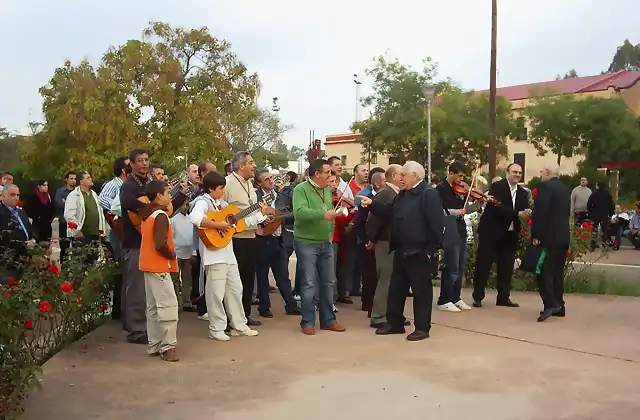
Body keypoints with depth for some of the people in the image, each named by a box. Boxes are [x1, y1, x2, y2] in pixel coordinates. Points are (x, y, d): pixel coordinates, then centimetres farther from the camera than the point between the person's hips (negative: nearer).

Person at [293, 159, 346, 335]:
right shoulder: (301, 189, -12)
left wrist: (331, 231, 8)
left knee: (329, 282, 11)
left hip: (326, 243, 7)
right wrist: (323, 214, -35)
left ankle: (328, 319, 22)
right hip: (306, 243, -7)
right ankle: (308, 322, 9)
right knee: (308, 284, -2)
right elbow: (300, 212, -28)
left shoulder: (327, 190, 11)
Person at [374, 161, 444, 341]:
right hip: (401, 251, 9)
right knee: (396, 288, 14)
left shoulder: (429, 194, -13)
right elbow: (388, 213, 19)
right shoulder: (402, 195, 15)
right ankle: (395, 323, 26)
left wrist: (430, 250, -18)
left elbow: (437, 225, -17)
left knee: (421, 290, 3)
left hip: (419, 252, -9)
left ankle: (422, 328, 12)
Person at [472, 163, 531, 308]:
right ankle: (477, 297, 9)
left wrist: (528, 214, -25)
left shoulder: (523, 193, 10)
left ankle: (504, 297, 19)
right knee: (483, 265, 0)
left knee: (506, 267, 9)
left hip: (510, 234, 6)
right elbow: (498, 207, -22)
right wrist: (517, 214, -28)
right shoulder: (496, 187, -9)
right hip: (491, 232, -6)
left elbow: (525, 210, -2)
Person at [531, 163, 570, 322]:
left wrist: (535, 235, -16)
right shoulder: (565, 188, 16)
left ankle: (550, 304, -18)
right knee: (557, 271, 12)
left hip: (549, 236, -9)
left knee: (544, 270, -9)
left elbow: (540, 213, -18)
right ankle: (558, 305, 14)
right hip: (563, 236, 9)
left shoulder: (545, 186, -11)